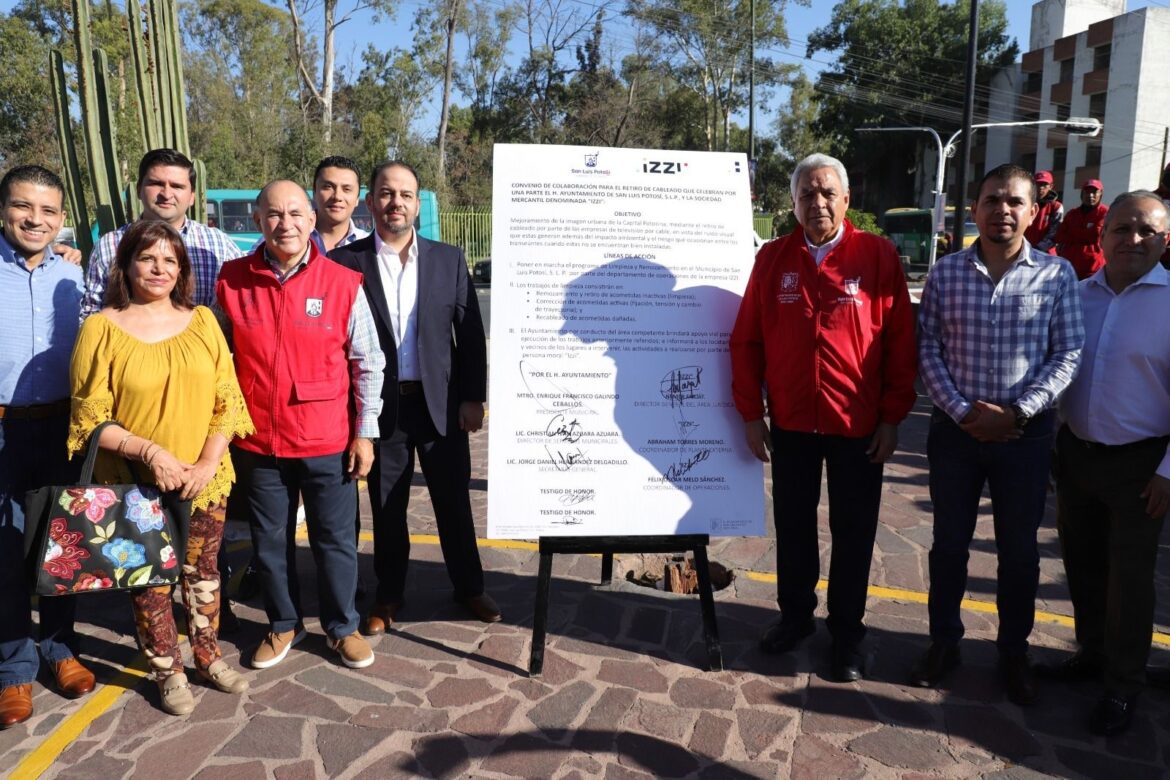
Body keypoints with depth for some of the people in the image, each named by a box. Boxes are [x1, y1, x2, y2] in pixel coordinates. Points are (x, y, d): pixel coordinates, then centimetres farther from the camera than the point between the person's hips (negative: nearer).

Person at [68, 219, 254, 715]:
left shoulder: (202, 321, 2)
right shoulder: (102, 328, -6)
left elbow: (228, 399, 1)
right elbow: (90, 418, -8)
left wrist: (209, 461, -11)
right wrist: (151, 452, -19)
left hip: (205, 480, 2)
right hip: (136, 485, -2)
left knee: (203, 571, 14)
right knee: (149, 580, 10)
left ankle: (208, 657, 34)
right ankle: (168, 673, 28)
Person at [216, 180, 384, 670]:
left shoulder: (343, 284, -8)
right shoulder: (232, 280, -2)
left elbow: (368, 364, -2)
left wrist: (365, 433, -4)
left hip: (329, 441, -2)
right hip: (257, 441, 2)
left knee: (335, 540, 11)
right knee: (270, 541, 15)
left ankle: (341, 626, 31)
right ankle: (284, 625, 36)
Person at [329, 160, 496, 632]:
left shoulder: (449, 259, 1)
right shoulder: (345, 262, -3)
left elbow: (471, 333, 2)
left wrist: (473, 397, -3)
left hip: (441, 402, 1)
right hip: (380, 405, 0)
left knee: (454, 503, 13)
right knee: (387, 508, 13)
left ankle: (469, 587, 32)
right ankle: (388, 595, 32)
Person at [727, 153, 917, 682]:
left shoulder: (879, 256, -5)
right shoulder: (773, 259, 1)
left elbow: (900, 342, -4)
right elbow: (746, 340, 1)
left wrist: (892, 417, -5)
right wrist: (750, 413, -1)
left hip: (859, 424, -1)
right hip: (791, 422, 2)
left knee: (853, 532, 11)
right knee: (793, 524, 15)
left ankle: (846, 632, 28)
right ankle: (795, 615, 35)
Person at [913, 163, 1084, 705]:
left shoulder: (1057, 274, -2)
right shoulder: (946, 272, 0)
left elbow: (1067, 354, -4)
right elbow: (928, 349, -2)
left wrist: (1017, 412, -14)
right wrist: (961, 411, -12)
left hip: (1025, 433, 0)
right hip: (956, 429, 1)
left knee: (1019, 550, 12)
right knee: (949, 542, 12)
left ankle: (1014, 652, 31)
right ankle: (944, 643, 29)